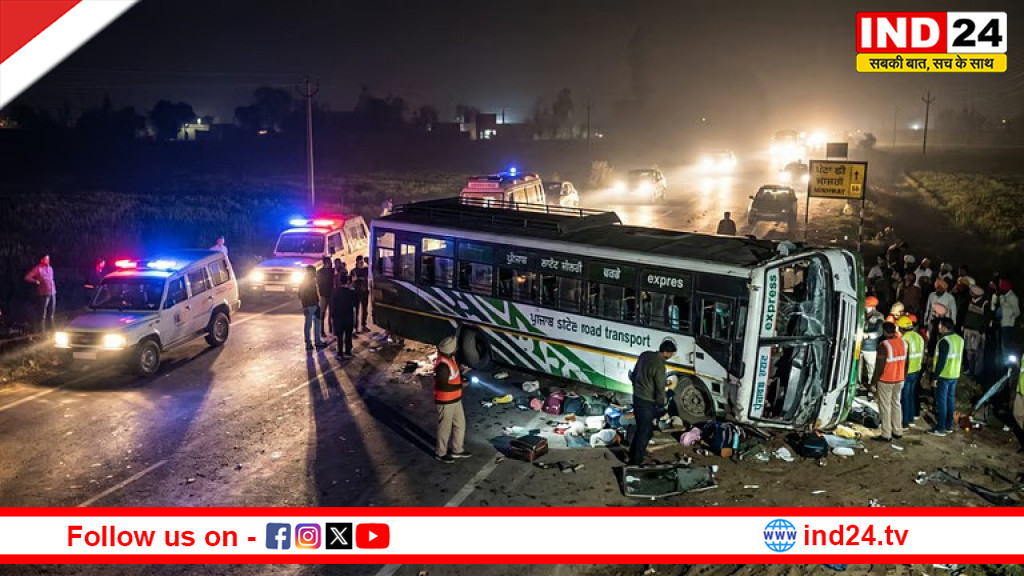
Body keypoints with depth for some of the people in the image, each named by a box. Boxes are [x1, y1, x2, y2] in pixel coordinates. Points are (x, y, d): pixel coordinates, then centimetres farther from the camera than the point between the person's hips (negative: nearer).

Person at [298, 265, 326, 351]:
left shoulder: (313, 280, 15)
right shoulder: (303, 282, -8)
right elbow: (301, 295, -13)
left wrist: (318, 302, 12)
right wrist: (304, 307, -18)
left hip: (315, 305, 8)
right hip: (309, 306, -8)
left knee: (317, 323, 13)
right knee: (308, 325, -1)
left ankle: (317, 341, 22)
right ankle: (308, 343, 7)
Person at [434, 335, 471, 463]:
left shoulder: (449, 359, 2)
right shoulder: (443, 365, -30)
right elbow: (442, 386, -28)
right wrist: (459, 385, -17)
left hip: (455, 400, 10)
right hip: (446, 402, -10)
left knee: (460, 424, 20)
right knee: (445, 428, 8)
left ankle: (457, 450, 35)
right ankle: (441, 453, 27)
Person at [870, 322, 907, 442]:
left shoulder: (884, 345, -20)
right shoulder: (903, 342, 1)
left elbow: (879, 366, -18)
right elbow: (905, 362, 9)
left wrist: (873, 381, -8)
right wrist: (904, 377, 21)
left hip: (885, 381, -7)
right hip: (899, 380, 7)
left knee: (885, 407, 1)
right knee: (896, 404, 16)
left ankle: (886, 434, 4)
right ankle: (898, 432, 23)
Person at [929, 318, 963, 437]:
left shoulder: (944, 341, -20)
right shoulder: (959, 339, 7)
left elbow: (941, 361, -21)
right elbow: (960, 357, 14)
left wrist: (936, 376, -15)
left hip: (944, 375, -8)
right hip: (955, 375, 8)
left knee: (941, 401, -2)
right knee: (950, 400, 15)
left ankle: (940, 428, 2)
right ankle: (949, 425, 22)